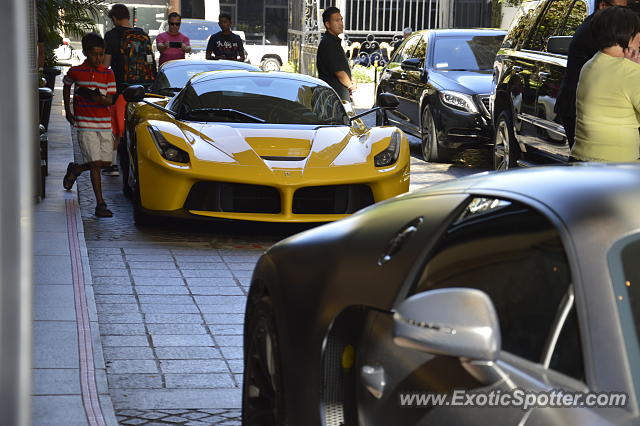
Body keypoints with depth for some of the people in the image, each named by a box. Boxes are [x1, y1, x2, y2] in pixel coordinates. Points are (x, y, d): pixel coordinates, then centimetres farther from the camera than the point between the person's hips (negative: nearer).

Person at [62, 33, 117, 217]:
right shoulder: (75, 72, -3)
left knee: (106, 161, 8)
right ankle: (100, 204, -6)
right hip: (84, 124, -3)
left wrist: (99, 98, -25)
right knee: (96, 163, -10)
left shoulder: (108, 74, 1)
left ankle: (75, 169, 36)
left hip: (104, 124, 4)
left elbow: (110, 101, -3)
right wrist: (68, 111, 20)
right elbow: (66, 87, 18)